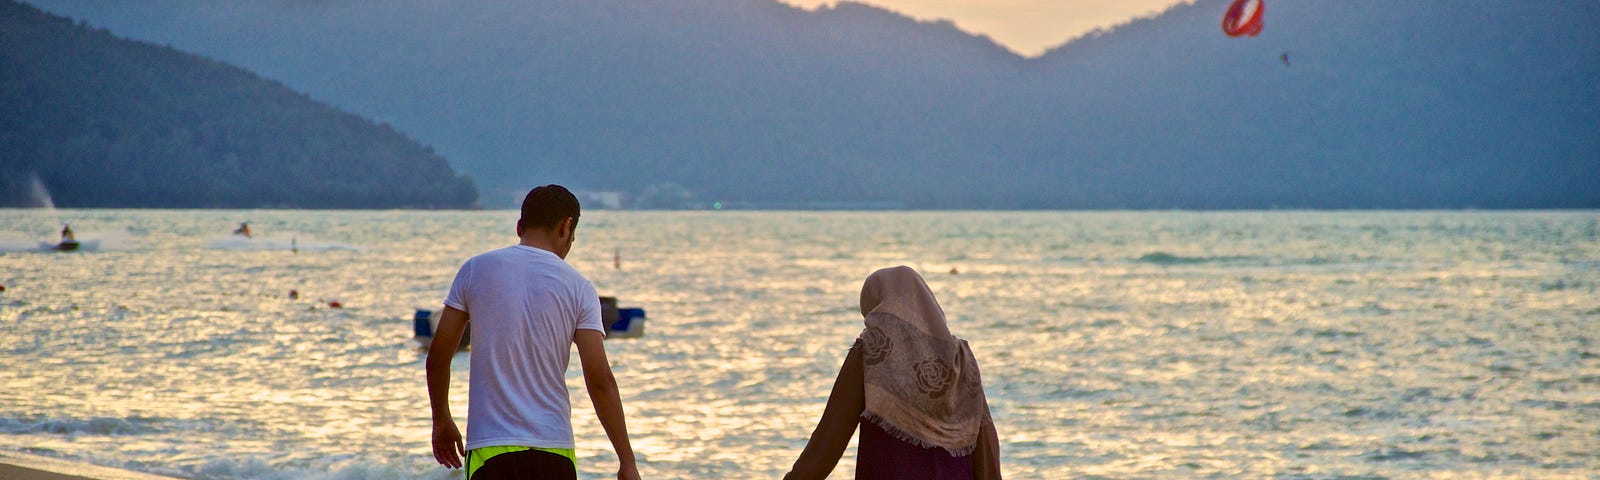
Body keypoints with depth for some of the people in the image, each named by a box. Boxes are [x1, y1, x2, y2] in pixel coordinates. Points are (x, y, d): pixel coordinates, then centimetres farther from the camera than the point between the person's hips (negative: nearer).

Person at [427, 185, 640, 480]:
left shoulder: (476, 270, 3)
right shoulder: (578, 287, 1)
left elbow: (438, 356, 4)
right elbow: (600, 380, -5)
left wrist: (442, 421, 20)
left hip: (490, 446, -1)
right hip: (553, 446, 1)